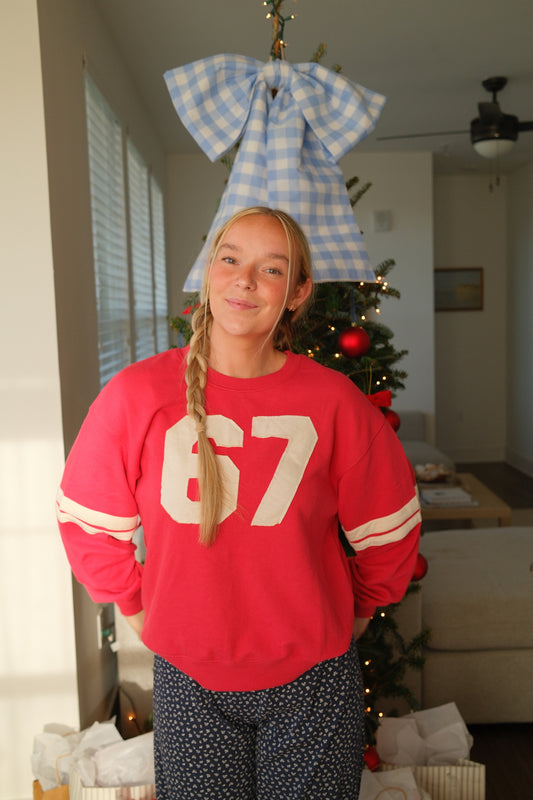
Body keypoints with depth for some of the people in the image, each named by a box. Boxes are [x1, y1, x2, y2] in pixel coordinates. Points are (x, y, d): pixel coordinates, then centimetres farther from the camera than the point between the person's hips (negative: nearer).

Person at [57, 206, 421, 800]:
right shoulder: (136, 394, -10)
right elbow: (87, 517, 4)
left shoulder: (333, 400, -10)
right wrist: (137, 606, 7)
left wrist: (363, 608, 12)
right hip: (187, 679, 1)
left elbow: (388, 525, 5)